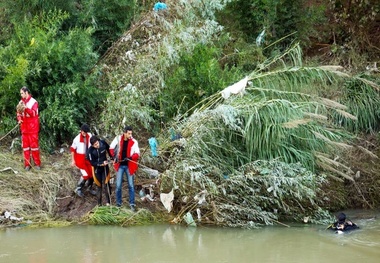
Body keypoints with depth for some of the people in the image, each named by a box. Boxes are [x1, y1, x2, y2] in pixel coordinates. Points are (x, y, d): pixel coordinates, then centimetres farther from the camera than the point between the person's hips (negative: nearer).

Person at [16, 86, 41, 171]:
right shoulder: (21, 102, 9)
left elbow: (34, 113, -20)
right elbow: (19, 113, 15)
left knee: (34, 145, -2)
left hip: (32, 128, -5)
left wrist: (26, 108, -33)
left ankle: (37, 163, 6)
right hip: (24, 128, 5)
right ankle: (27, 164, 10)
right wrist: (19, 119, -6)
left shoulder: (34, 102, -8)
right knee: (25, 146, 5)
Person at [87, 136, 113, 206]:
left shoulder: (103, 143, -18)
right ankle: (99, 203, 20)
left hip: (105, 167, 1)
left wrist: (111, 157, 11)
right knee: (99, 185, 8)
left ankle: (108, 202, 4)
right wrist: (101, 163, -26)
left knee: (106, 184, -5)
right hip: (97, 169, -1)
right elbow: (92, 163, -17)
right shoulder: (90, 151, -24)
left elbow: (109, 149, 5)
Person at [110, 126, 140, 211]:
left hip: (129, 166, -1)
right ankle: (118, 203, 18)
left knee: (131, 185, 5)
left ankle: (132, 204, 13)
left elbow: (137, 154, -11)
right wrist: (115, 157, -8)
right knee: (118, 185, 5)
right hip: (120, 165, 1)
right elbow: (111, 148, 4)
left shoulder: (134, 142, -10)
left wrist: (130, 157, -28)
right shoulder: (118, 139, -8)